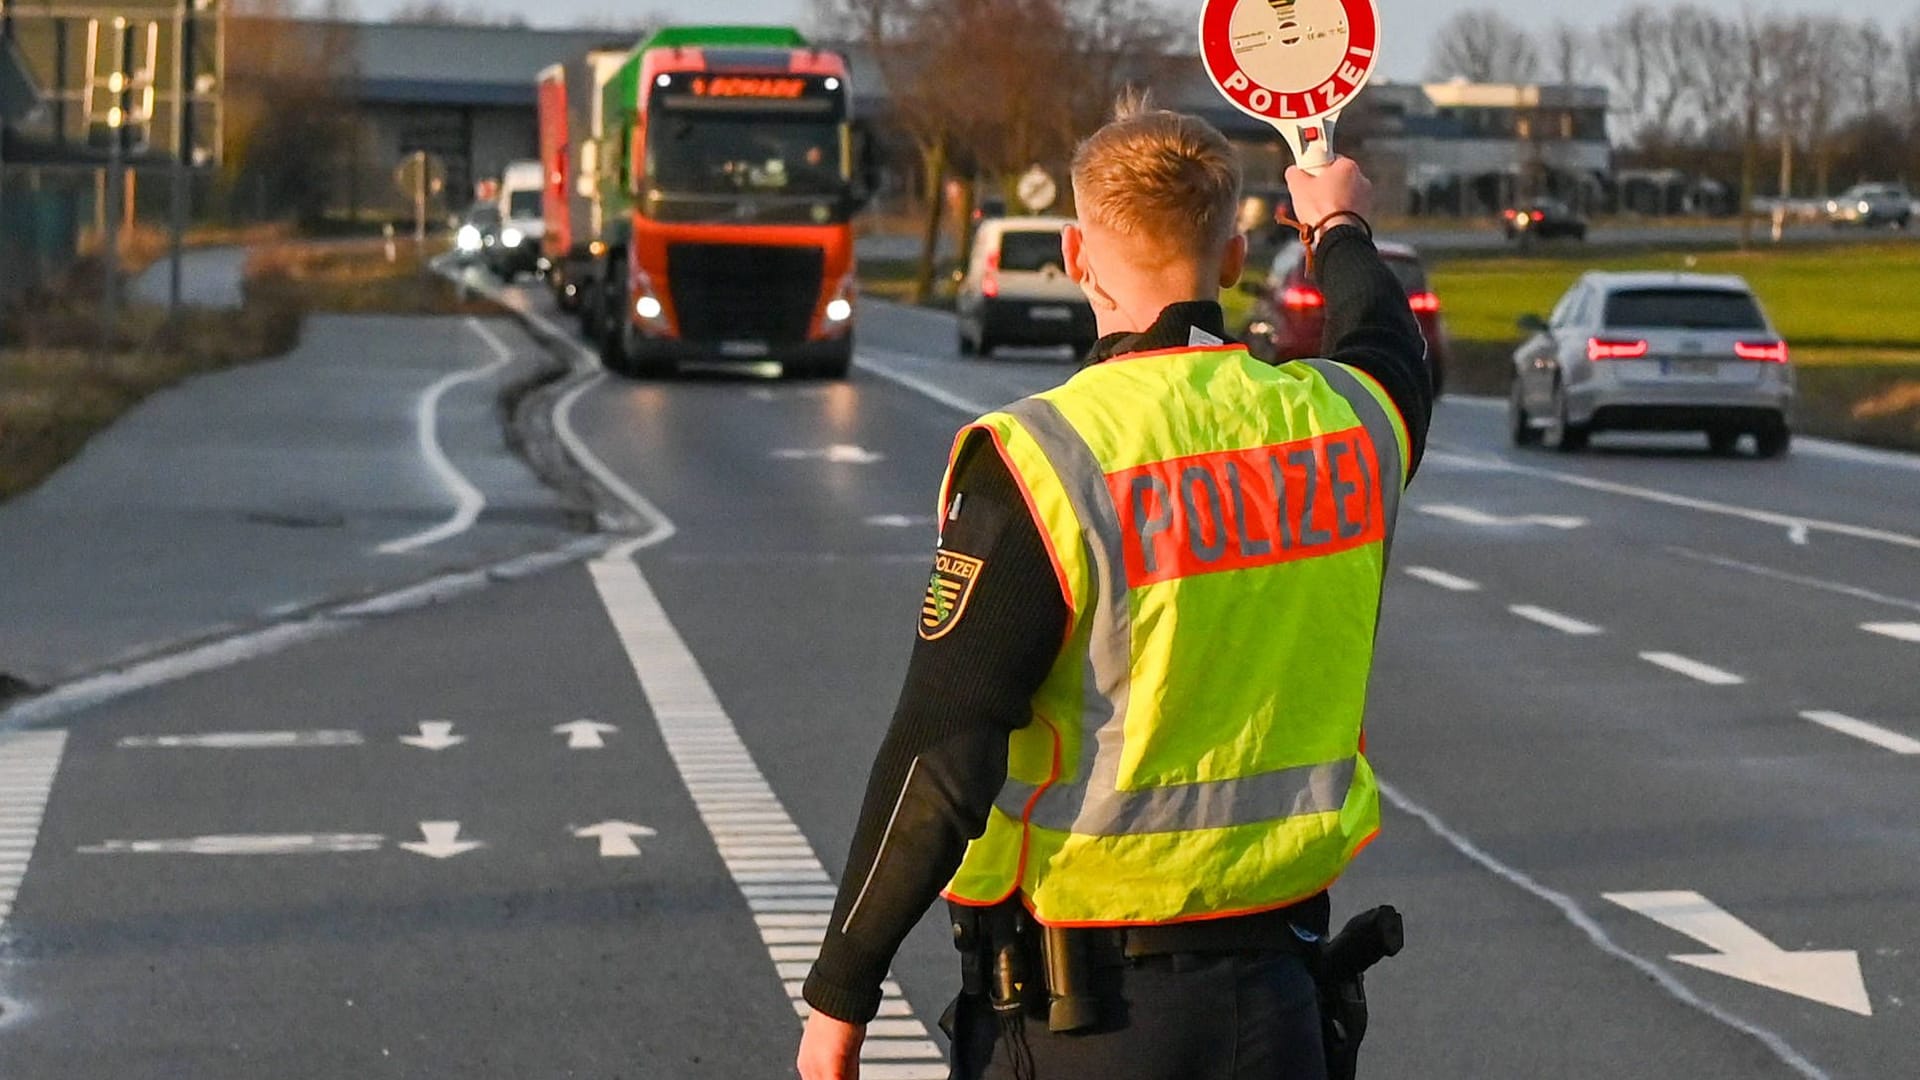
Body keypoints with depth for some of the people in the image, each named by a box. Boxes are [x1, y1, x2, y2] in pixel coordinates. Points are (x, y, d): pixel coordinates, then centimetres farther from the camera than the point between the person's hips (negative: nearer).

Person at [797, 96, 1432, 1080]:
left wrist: (839, 996, -7)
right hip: (1274, 996, 5)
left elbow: (939, 761, -16)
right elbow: (1387, 346, 29)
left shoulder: (1039, 460, -16)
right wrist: (1340, 229, 51)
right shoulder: (1343, 422, 1)